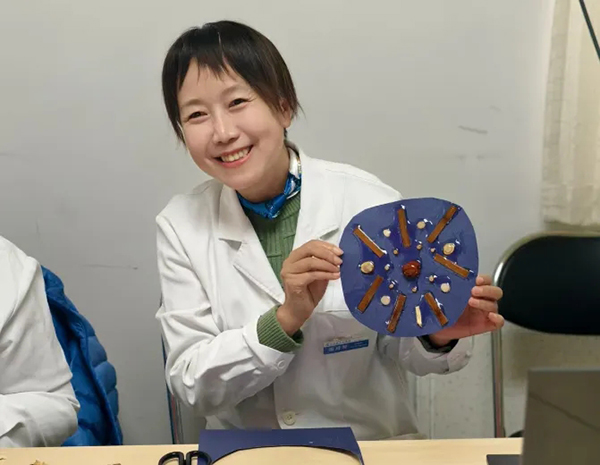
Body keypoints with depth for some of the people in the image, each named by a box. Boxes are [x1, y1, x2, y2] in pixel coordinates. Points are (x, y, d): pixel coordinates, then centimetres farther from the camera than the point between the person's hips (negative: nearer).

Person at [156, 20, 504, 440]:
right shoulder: (181, 226, -7)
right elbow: (192, 387, -10)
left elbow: (404, 351, -1)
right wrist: (286, 319, -23)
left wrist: (438, 335, -22)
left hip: (373, 443, 1)